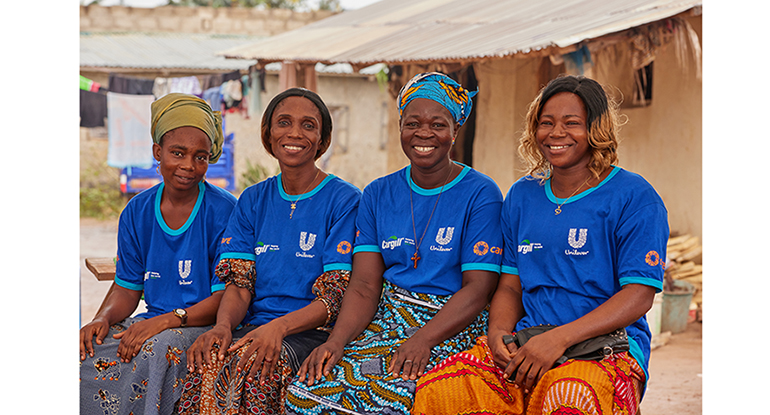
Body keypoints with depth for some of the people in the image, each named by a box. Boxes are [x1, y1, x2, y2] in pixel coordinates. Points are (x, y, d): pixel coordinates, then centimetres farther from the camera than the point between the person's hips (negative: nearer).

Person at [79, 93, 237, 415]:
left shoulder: (224, 212, -8)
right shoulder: (136, 213, 9)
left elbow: (226, 297, -11)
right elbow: (127, 288, 13)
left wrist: (166, 320, -24)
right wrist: (103, 319, -10)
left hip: (206, 326, -5)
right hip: (154, 321, 5)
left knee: (156, 349, -35)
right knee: (88, 352, -21)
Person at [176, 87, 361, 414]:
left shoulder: (345, 201, 0)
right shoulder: (253, 200, 15)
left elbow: (335, 297, -7)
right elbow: (239, 283, 7)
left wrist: (279, 326, -25)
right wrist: (222, 326, -17)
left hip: (313, 332, -3)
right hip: (254, 325, 4)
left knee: (252, 365, -34)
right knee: (208, 362, -29)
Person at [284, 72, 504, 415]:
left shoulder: (481, 194, -1)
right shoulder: (378, 194, 13)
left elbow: (478, 288, -8)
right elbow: (365, 285, 4)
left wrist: (422, 340, -24)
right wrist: (337, 341, -16)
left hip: (450, 326, -4)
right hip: (385, 319, 4)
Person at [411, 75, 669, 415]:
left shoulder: (633, 197, 0)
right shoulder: (521, 196, 18)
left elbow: (639, 295, -8)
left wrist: (560, 339, -19)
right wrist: (498, 332, -5)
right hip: (524, 347, 5)